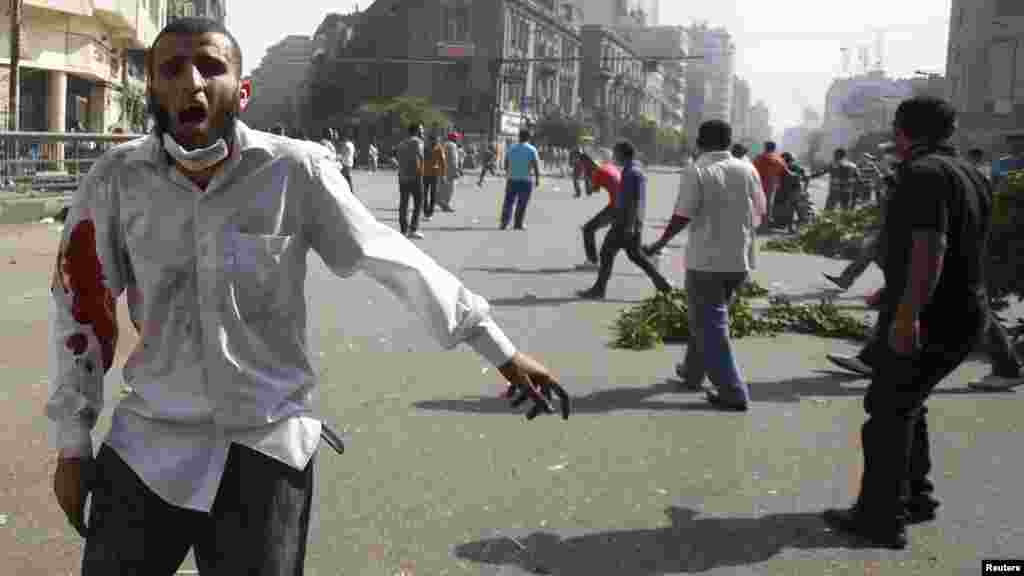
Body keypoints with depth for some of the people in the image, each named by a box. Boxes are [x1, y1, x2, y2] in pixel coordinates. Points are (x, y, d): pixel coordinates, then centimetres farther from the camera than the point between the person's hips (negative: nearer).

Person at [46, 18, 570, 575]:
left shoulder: (295, 172, -11)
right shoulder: (116, 179, -6)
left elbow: (396, 261, -7)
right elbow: (82, 309, 4)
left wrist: (504, 353, -4)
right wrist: (73, 444, 5)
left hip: (268, 445, -1)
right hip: (147, 444, 2)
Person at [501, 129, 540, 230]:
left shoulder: (511, 148, 4)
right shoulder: (531, 149, -7)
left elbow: (506, 165, 10)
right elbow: (536, 166, -11)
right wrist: (537, 180, -3)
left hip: (511, 180, 3)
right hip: (525, 180, -3)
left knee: (508, 202, 9)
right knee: (522, 203, 7)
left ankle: (504, 223, 0)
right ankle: (518, 224, 10)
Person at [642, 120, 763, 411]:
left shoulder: (695, 172, -13)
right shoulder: (748, 169, 1)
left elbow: (682, 217, -14)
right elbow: (759, 211, 6)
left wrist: (660, 244, 2)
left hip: (706, 259, -6)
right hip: (740, 259, 6)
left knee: (711, 326, 1)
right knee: (707, 318, 22)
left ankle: (734, 393, -3)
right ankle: (692, 372, 35)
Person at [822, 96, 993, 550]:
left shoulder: (923, 172, -16)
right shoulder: (971, 175, 14)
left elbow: (930, 247, -29)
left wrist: (908, 315, -32)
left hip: (927, 320, -9)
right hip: (964, 315, 10)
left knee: (888, 414, -1)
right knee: (908, 406, 21)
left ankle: (881, 519, 5)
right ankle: (915, 498, 31)